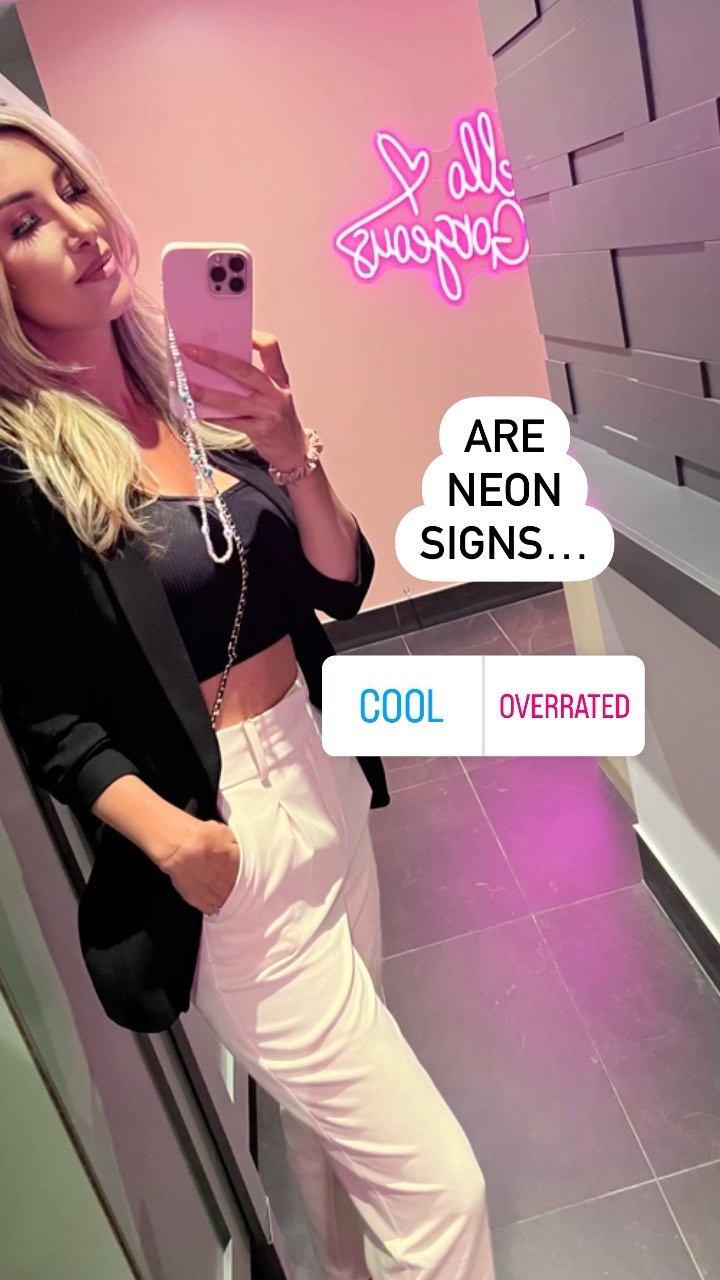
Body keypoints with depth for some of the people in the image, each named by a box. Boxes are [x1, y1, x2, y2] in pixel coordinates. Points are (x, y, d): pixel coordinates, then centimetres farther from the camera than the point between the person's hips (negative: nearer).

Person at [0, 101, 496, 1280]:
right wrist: (170, 835, -26)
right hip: (228, 834, -5)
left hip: (325, 776, 6)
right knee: (437, 1184, 2)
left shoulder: (193, 386, 3)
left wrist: (291, 458, -17)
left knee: (334, 1117, 24)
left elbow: (342, 585, 1)